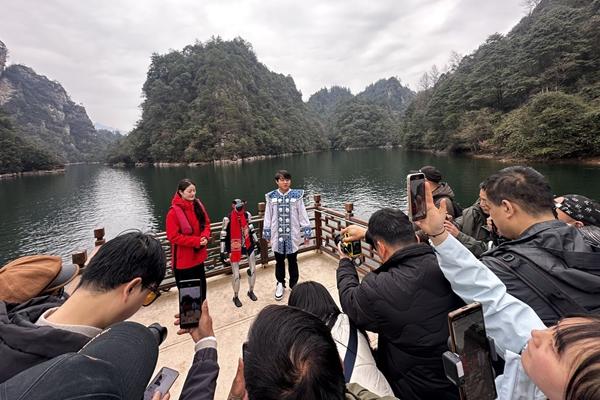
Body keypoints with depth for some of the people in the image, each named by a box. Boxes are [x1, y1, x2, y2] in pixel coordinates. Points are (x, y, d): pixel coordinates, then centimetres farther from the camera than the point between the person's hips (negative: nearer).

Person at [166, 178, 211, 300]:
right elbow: (173, 236, -19)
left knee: (201, 289, 20)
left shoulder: (198, 205, -1)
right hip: (183, 260, -6)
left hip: (198, 256, 6)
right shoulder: (174, 212, -19)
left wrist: (205, 237, -13)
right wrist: (196, 241, -22)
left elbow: (206, 224, 7)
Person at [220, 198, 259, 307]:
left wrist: (256, 241, 16)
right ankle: (236, 297, 26)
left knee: (253, 270, 10)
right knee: (236, 275, 2)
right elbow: (223, 236, -12)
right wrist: (223, 252, -12)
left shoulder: (247, 215, -5)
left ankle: (251, 291, 35)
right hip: (234, 248, -4)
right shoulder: (228, 219, -18)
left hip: (248, 245, 5)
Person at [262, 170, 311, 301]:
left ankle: (294, 285, 32)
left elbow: (302, 215, -2)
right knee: (279, 261, 16)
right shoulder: (271, 197, -3)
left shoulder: (297, 196, -7)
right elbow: (268, 217, 4)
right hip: (277, 235, 1)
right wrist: (267, 235, 5)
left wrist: (306, 233, -2)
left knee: (292, 261, 13)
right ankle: (280, 284, 36)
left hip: (292, 235, -1)